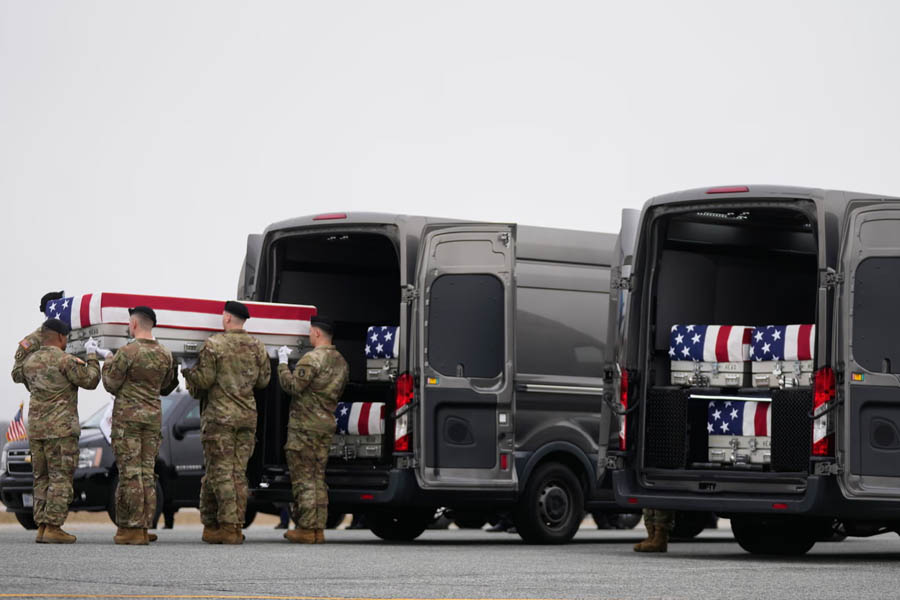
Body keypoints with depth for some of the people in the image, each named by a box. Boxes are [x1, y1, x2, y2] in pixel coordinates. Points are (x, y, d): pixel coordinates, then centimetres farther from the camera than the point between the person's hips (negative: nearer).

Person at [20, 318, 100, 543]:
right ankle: (53, 527, -10)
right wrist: (92, 356, 9)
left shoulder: (30, 362, 10)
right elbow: (90, 381, -5)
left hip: (35, 429, 7)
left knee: (42, 478, 11)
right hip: (61, 428, -7)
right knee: (61, 478, -5)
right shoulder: (65, 360, -11)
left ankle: (42, 527, 8)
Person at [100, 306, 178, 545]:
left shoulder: (127, 352, -13)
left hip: (127, 415, -6)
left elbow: (112, 385, -6)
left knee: (130, 472, -6)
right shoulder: (165, 355, 6)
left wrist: (108, 362, 10)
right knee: (148, 472, 8)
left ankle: (130, 529, -7)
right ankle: (144, 528, 7)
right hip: (154, 416, 6)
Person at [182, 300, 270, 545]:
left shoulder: (213, 345, -9)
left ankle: (227, 526, -9)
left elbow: (203, 380, -12)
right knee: (239, 472, 8)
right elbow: (263, 379, 12)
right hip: (248, 415, 5)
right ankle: (236, 526, 6)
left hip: (219, 415, -5)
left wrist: (188, 370, 9)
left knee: (220, 471, -3)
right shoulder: (257, 347, 7)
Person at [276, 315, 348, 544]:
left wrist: (283, 362, -6)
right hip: (327, 425, 8)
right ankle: (318, 529, 12)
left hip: (305, 426, -8)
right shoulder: (341, 362, 13)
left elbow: (293, 385, -19)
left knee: (303, 478, -4)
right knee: (318, 478, 12)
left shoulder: (312, 358, -14)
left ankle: (306, 529, -5)